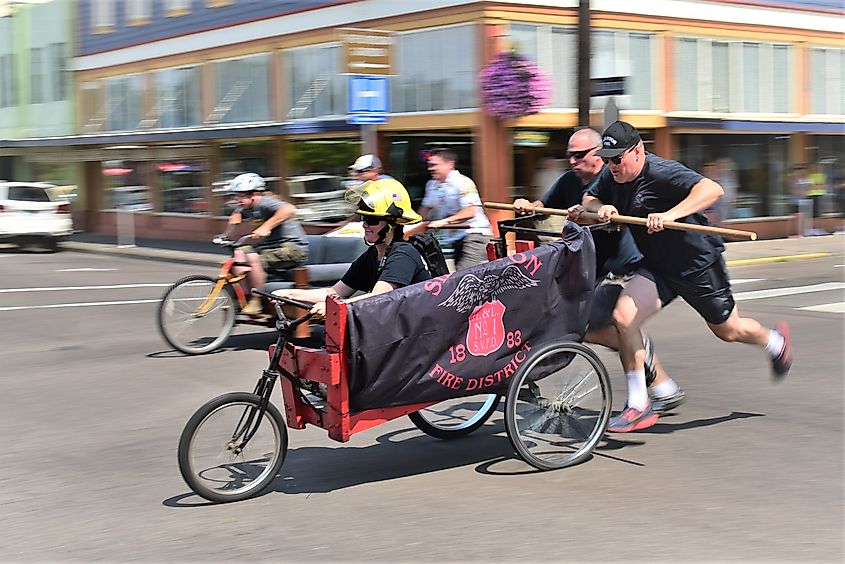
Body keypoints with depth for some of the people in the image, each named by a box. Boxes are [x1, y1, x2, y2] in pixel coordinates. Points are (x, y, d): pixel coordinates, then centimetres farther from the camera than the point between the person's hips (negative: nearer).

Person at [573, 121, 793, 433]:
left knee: (728, 330, 14)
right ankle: (638, 407, -9)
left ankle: (775, 341, 51)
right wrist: (601, 208, -14)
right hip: (657, 267, 6)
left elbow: (712, 189, -39)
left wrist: (670, 214, -52)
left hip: (699, 264, -6)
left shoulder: (661, 172, -28)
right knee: (623, 317, -18)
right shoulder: (611, 176, -6)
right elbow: (588, 199, 10)